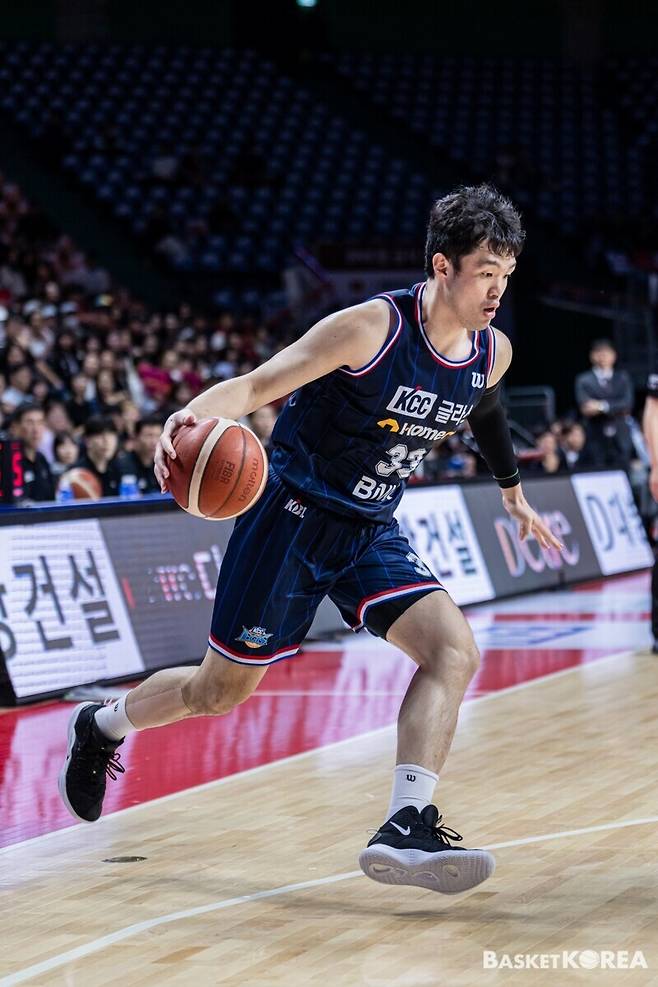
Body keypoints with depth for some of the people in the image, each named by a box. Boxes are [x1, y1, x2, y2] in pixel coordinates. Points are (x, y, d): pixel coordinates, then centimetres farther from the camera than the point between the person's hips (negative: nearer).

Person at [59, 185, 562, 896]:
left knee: (453, 651, -20)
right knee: (222, 689, 7)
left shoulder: (492, 352, -1)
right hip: (294, 516, -6)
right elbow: (256, 384, -26)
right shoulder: (372, 327, -22)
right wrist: (194, 415, -46)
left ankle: (404, 830, -27)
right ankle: (100, 727, 36)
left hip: (370, 532, 6)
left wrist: (512, 490, 38)